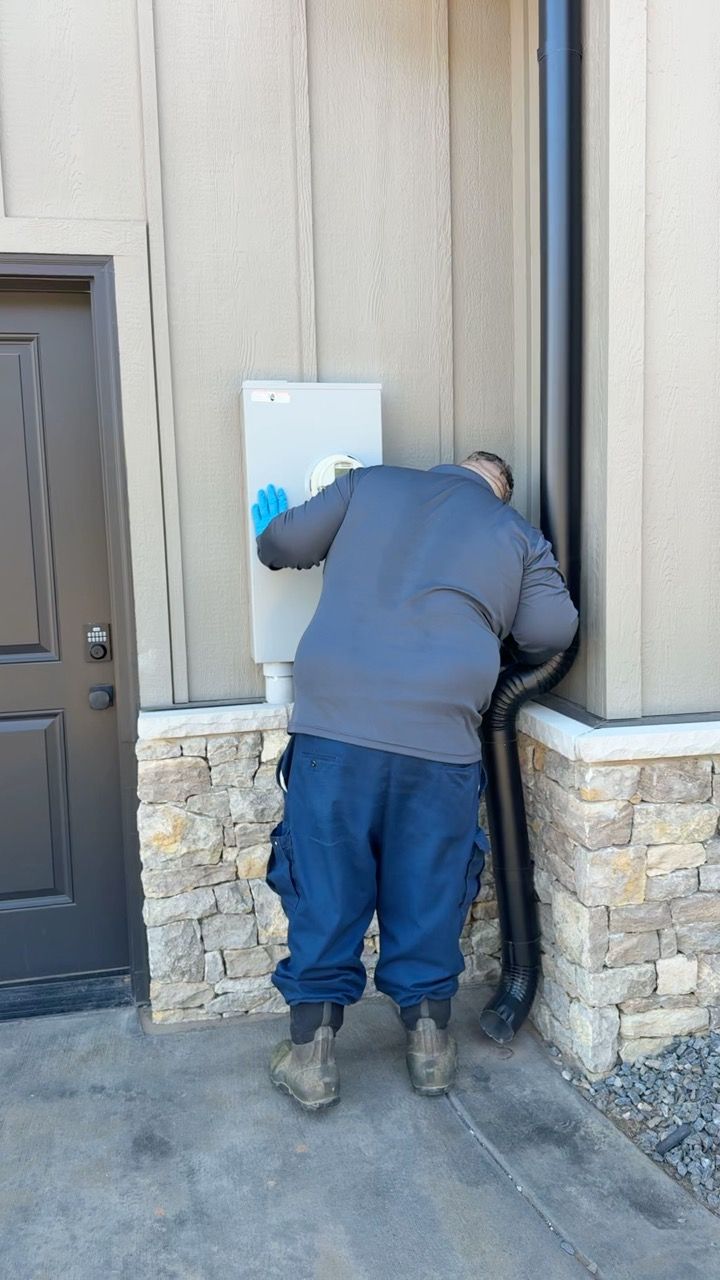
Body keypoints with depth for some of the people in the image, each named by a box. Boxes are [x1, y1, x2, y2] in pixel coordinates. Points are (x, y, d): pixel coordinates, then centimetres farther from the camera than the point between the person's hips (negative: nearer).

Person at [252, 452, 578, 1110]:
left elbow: (286, 544, 16)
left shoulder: (372, 484, 18)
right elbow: (551, 630, 7)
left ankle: (312, 1053, 20)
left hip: (334, 717, 0)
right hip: (440, 733, 0)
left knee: (325, 885, 9)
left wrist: (269, 532, 39)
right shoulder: (519, 535, 17)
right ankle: (430, 1041, 29)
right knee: (428, 889, 15)